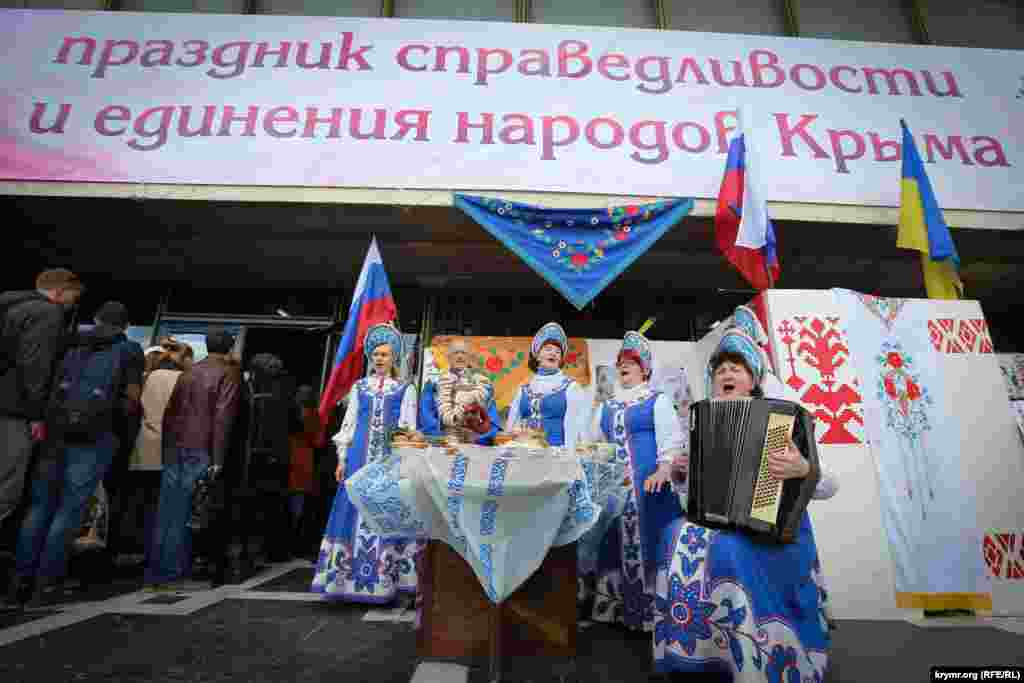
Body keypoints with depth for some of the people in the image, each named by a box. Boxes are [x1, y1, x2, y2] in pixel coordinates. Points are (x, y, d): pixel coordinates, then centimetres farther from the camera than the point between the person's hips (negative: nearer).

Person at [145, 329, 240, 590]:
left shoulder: (189, 372, 13)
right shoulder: (227, 373, -5)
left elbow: (170, 410, 14)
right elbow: (223, 416, -12)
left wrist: (167, 448, 19)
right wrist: (217, 458, -11)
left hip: (175, 449, 6)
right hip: (200, 452, -5)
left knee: (165, 512, 10)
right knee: (183, 514, 0)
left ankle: (154, 572, 18)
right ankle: (171, 573, 5)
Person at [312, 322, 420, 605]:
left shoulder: (405, 389, 6)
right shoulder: (359, 387, 13)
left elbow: (408, 428, 1)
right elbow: (348, 423, 11)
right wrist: (342, 459, 4)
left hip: (392, 458, -2)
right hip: (360, 457, 3)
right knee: (357, 513, 3)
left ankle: (391, 582, 8)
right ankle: (352, 579, 14)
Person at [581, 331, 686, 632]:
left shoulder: (657, 400, 0)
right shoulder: (607, 406, 16)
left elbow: (672, 438, -9)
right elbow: (593, 441, 20)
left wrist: (663, 471, -21)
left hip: (645, 482, -5)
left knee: (644, 538, -3)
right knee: (615, 539, 10)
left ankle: (647, 609, 10)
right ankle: (614, 605, 24)